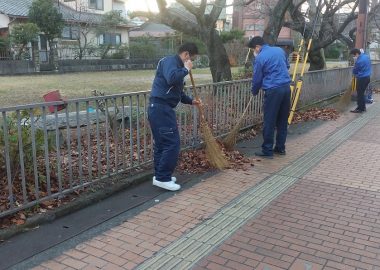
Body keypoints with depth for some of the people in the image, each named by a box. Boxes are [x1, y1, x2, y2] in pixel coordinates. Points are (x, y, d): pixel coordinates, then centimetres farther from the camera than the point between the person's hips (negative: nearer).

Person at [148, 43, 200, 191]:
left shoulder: (177, 65, 21)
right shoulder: (170, 61, -9)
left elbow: (177, 91, 32)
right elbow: (171, 79, -31)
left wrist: (191, 101, 26)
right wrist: (186, 69, -16)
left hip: (160, 108, 11)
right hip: (161, 108, -11)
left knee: (162, 143, 15)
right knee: (172, 143, -8)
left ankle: (160, 175, 23)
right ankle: (163, 178, -2)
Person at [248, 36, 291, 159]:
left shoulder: (260, 58, -7)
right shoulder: (280, 50, 12)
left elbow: (257, 78, 0)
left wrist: (254, 92, 16)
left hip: (273, 90, -7)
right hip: (286, 87, 7)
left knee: (269, 122, 0)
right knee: (283, 120, 13)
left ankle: (267, 151, 4)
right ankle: (280, 148, 21)